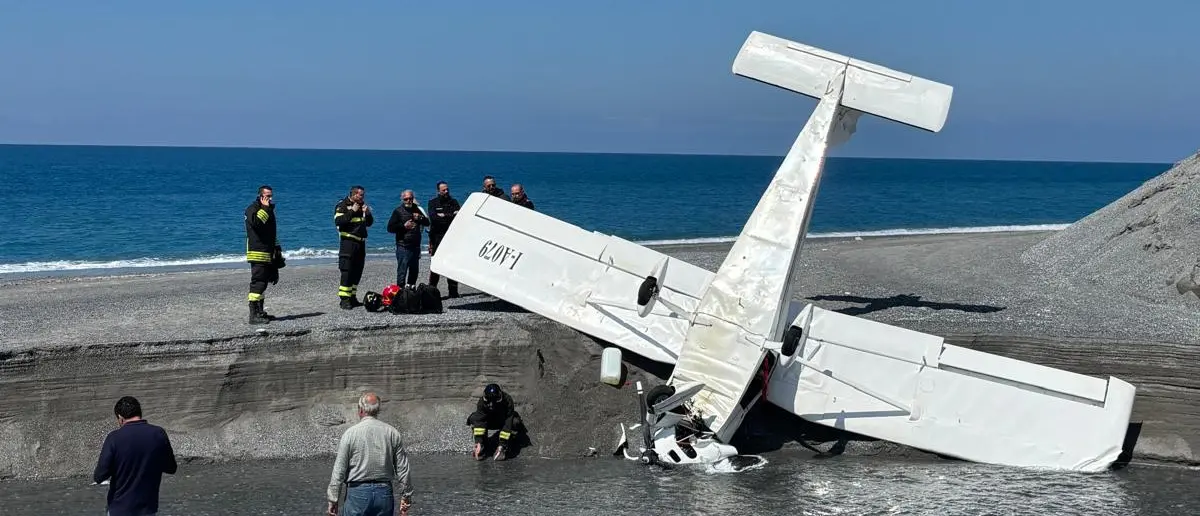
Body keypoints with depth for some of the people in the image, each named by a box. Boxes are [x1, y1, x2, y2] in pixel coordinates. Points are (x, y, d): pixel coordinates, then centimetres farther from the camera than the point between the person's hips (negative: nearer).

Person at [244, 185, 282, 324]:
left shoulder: (269, 210, 21)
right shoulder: (252, 209, -7)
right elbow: (256, 222, -30)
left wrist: (277, 249, 26)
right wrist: (265, 208, -19)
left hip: (268, 254, 9)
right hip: (257, 253, -9)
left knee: (263, 283, 13)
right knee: (257, 282, -13)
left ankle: (260, 312, 19)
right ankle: (254, 315, -16)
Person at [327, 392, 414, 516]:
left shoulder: (350, 433, -5)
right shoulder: (392, 433, 3)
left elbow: (339, 470, -5)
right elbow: (403, 469, 4)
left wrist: (333, 500, 1)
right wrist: (406, 497, 13)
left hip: (358, 492, -3)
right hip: (385, 493, 3)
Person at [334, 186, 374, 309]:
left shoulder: (362, 206, 16)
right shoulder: (342, 205, -5)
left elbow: (369, 223, 18)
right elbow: (338, 221, -20)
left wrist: (367, 213, -1)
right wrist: (352, 212, -19)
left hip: (360, 242, 7)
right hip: (348, 242, -7)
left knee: (357, 271, 8)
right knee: (347, 271, -11)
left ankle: (352, 297, 15)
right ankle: (344, 299, -11)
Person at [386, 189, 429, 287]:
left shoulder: (417, 209, 13)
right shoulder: (398, 211, -1)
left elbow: (427, 223, 14)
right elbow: (390, 228, -6)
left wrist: (420, 218, -6)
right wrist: (403, 226, -16)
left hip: (416, 246, 5)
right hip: (403, 246, -5)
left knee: (414, 271, 13)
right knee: (402, 272, -8)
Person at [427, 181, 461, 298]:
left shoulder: (453, 202, 14)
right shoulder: (433, 203, 6)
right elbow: (433, 217, -12)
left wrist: (443, 216, -12)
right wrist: (451, 216, -12)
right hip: (437, 237, -3)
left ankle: (453, 291, 8)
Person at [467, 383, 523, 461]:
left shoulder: (507, 401, -34)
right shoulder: (482, 401, -28)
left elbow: (508, 424, -35)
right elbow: (479, 421, -31)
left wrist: (502, 444, -36)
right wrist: (478, 442, -38)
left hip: (503, 421, -2)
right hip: (490, 421, 2)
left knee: (515, 422, -35)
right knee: (474, 418, -26)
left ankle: (503, 448, -19)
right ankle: (480, 447, -14)